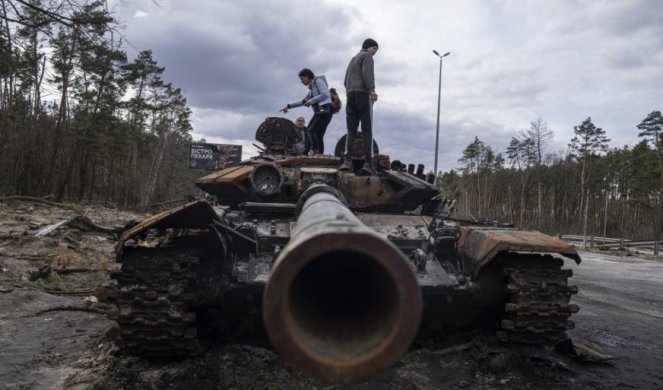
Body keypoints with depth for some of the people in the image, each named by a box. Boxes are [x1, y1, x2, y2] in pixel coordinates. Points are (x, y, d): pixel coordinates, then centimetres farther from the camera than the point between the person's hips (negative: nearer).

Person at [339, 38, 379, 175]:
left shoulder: (353, 59, 30)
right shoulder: (367, 56, 5)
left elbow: (346, 81, 24)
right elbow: (367, 73, -14)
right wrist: (372, 90, -25)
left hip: (351, 95, 7)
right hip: (363, 94, -7)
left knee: (351, 130, 1)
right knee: (367, 130, -8)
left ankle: (347, 161, -15)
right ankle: (368, 162, -15)